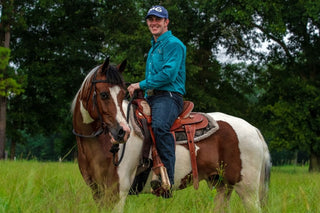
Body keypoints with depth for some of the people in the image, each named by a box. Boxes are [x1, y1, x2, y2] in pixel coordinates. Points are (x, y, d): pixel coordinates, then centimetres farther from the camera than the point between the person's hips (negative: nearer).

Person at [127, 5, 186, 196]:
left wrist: (142, 85, -13)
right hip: (151, 98, 10)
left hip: (168, 96, -10)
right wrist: (145, 92, 18)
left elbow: (169, 74, -17)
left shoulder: (173, 44, -4)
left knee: (159, 126, -37)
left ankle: (168, 179, -43)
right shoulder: (154, 47, 26)